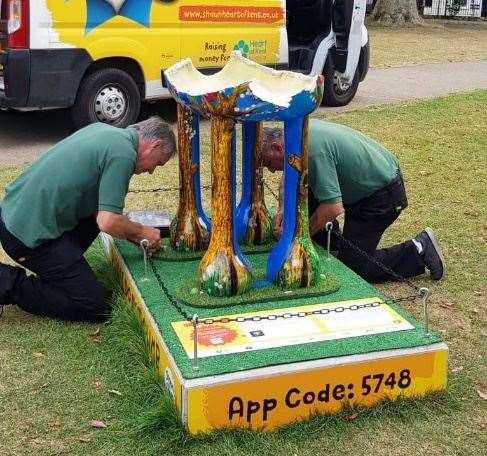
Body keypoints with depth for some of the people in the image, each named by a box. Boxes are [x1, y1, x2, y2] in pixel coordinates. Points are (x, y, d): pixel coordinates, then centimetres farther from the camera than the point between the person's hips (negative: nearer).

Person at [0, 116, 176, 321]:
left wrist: (134, 234, 13)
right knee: (96, 307, -5)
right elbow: (108, 222, -20)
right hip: (32, 236, -9)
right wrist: (142, 232, 0)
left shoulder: (102, 129, 12)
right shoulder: (123, 153, -15)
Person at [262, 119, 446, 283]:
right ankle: (330, 243, 17)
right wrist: (283, 209, -3)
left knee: (353, 263, -4)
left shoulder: (313, 150, -31)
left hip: (383, 194, -9)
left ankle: (418, 251, 3)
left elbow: (334, 208, -32)